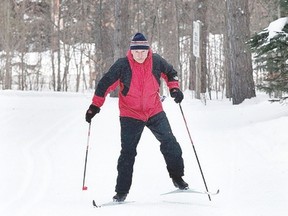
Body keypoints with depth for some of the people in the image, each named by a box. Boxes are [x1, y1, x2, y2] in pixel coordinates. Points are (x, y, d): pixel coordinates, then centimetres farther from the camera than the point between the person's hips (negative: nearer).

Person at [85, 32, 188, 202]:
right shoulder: (122, 65, -14)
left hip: (155, 112, 2)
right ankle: (122, 191, 4)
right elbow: (105, 83, -8)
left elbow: (170, 73, 13)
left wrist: (174, 88, -3)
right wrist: (95, 105, -13)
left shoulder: (156, 61, -7)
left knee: (170, 144, -1)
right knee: (128, 153, -2)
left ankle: (177, 177, 18)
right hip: (131, 115, -2)